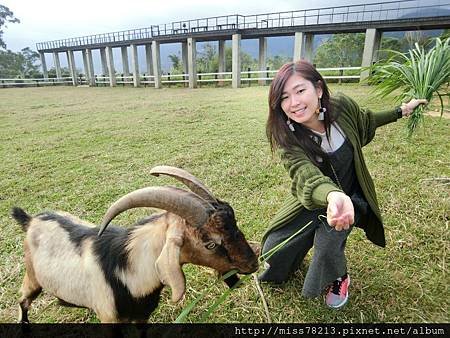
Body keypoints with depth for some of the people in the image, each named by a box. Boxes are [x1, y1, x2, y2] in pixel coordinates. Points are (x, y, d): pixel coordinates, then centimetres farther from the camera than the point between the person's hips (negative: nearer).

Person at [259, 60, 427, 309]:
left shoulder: (342, 106, -20)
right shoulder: (287, 138, -28)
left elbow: (365, 122, 5)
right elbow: (307, 176, -46)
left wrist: (401, 111, 10)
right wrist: (332, 196, -66)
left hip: (351, 196, 1)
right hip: (314, 199, 0)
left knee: (328, 243, -24)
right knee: (273, 249, -8)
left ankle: (338, 279, 13)